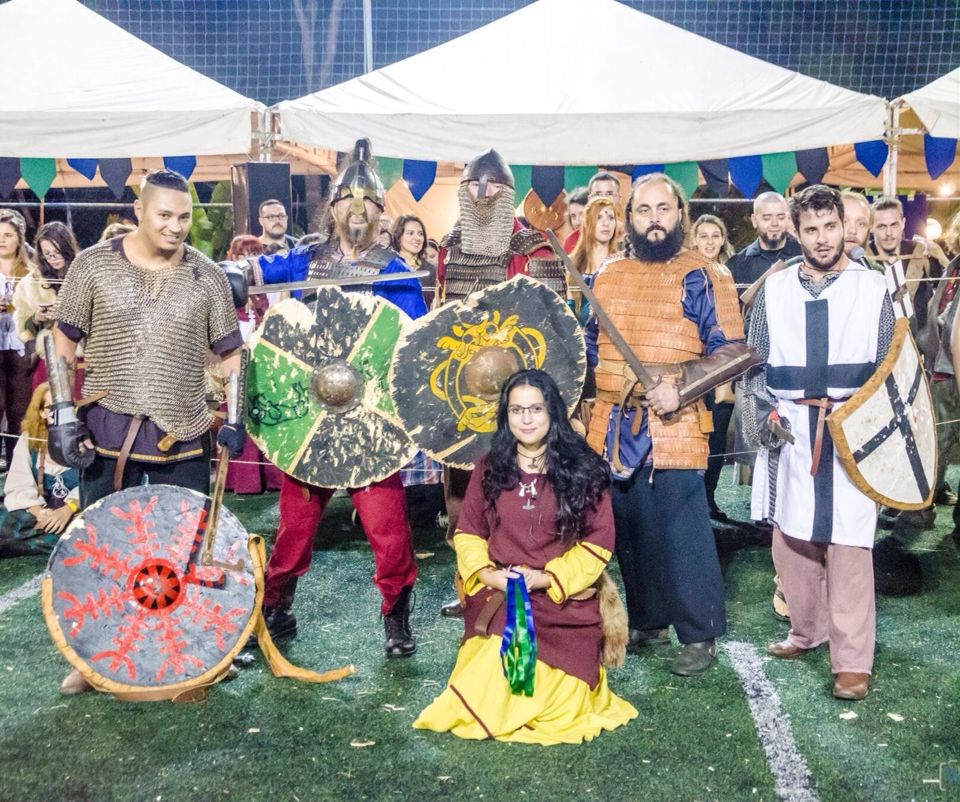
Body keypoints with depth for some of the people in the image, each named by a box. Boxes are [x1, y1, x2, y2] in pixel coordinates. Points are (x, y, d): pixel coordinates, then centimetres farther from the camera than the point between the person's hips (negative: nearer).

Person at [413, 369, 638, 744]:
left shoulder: (583, 469, 0)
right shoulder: (489, 468, 9)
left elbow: (599, 541, -1)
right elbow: (468, 533, 11)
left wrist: (549, 577, -12)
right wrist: (487, 572, -9)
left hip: (565, 597, -1)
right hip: (498, 594, 2)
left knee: (560, 698, -19)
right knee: (498, 671, -24)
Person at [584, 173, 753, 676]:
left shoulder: (704, 276, -4)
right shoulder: (609, 275, 13)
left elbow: (733, 351, -9)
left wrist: (681, 388, -21)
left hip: (673, 431, -6)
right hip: (612, 430, 6)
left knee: (682, 539, -1)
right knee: (629, 534, 15)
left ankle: (700, 635, 15)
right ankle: (647, 621, 31)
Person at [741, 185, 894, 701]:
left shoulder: (872, 289, 3)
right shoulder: (775, 290, 7)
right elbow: (755, 362, 9)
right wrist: (760, 414, -3)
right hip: (789, 430, 2)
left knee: (848, 544, -4)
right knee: (791, 536, 9)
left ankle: (852, 660, 5)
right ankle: (807, 630, 29)